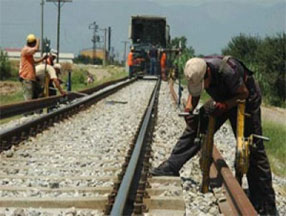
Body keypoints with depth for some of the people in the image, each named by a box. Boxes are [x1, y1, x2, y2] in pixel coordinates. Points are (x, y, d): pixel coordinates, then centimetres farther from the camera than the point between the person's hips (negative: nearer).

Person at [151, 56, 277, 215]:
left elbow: (244, 93, -23)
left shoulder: (228, 71, -38)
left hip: (245, 101, -6)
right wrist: (189, 110, -17)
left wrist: (225, 106, -35)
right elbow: (194, 95, 0)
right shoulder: (196, 72, -18)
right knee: (194, 128, -4)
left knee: (253, 150, -8)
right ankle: (171, 167, 7)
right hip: (221, 101, 6)